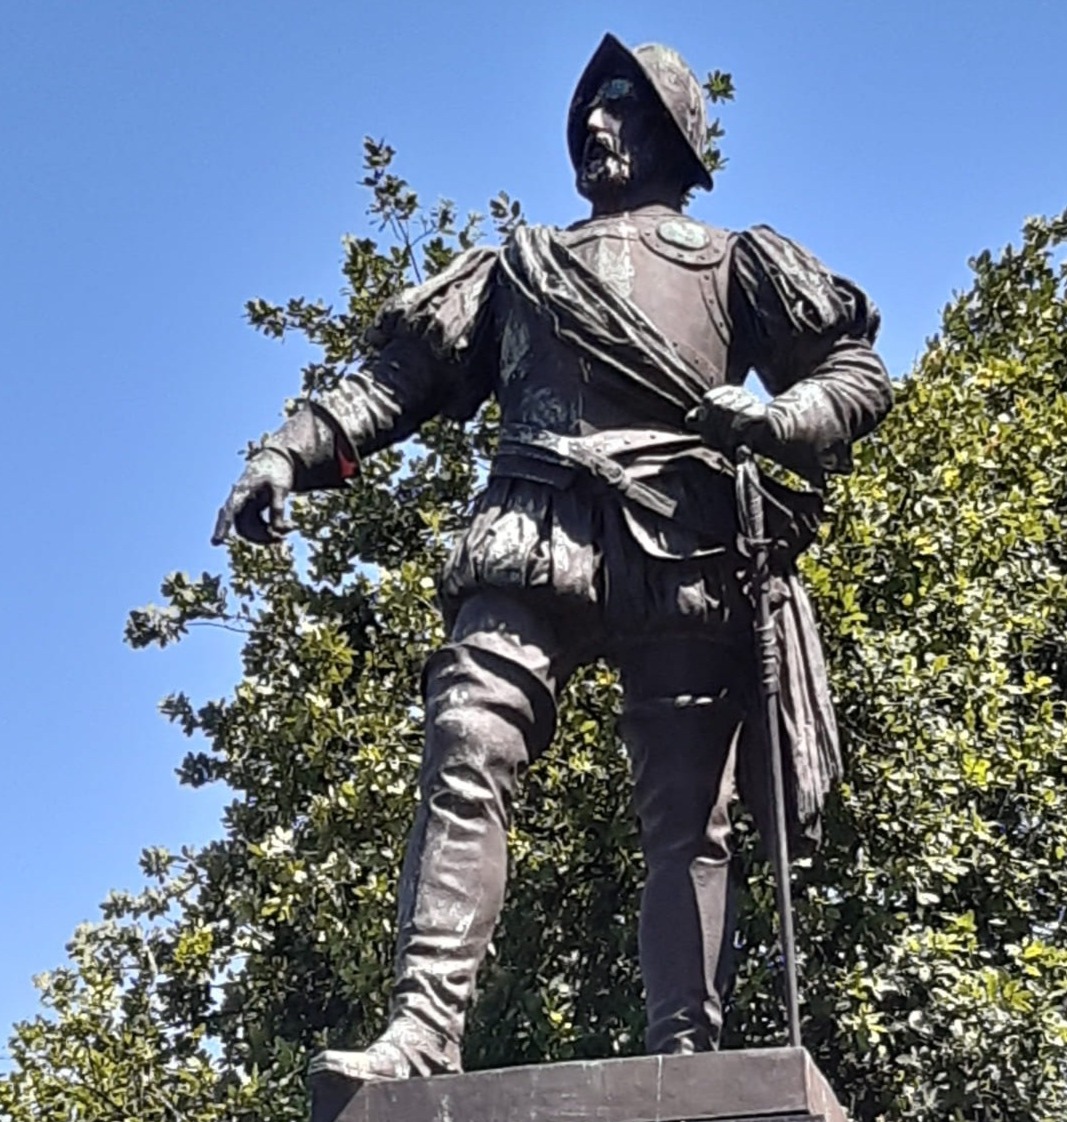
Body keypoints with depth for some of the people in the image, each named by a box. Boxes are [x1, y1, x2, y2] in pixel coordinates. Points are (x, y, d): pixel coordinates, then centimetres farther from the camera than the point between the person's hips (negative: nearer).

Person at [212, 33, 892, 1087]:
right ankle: (423, 1031, -25)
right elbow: (406, 371, 21)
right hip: (534, 539, 1)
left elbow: (859, 372, 17)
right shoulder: (521, 264, 31)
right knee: (466, 755, -19)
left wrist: (771, 418, -6)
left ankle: (687, 1061, -7)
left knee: (687, 816, -6)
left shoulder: (732, 263, 25)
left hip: (682, 552, -1)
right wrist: (295, 447, 5)